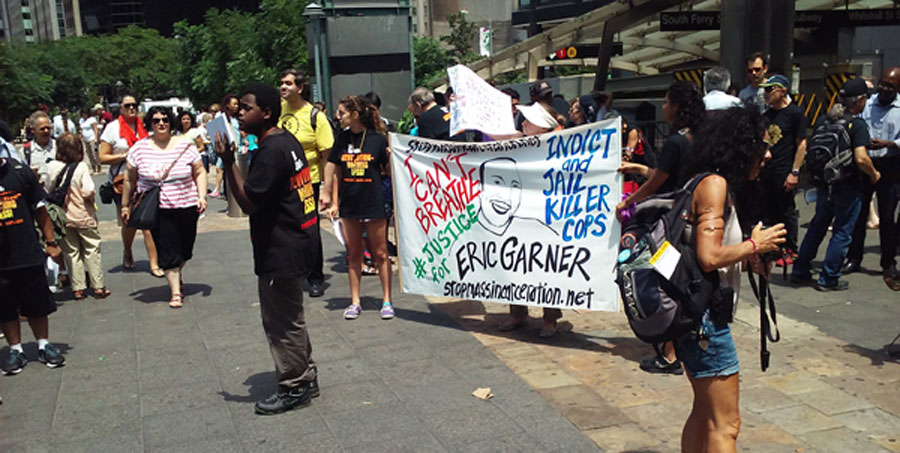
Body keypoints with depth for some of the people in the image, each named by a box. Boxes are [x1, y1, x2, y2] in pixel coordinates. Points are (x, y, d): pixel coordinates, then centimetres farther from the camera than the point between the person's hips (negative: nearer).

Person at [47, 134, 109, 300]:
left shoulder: (53, 166, -6)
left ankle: (78, 288, 14)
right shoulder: (81, 167, -15)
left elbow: (50, 189, -3)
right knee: (92, 251, 7)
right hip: (84, 217, -3)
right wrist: (91, 199, 0)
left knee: (72, 252, 12)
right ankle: (98, 287, 9)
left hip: (64, 216, 3)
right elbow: (88, 191, -20)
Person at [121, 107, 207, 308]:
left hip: (187, 207, 1)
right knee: (167, 252, -2)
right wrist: (125, 204, 11)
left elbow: (199, 172, 6)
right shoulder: (140, 148, 0)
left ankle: (176, 275, 41)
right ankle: (176, 291, 10)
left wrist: (202, 196, -6)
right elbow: (130, 179, 8)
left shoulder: (185, 145, 0)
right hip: (158, 210, -1)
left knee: (185, 249, 11)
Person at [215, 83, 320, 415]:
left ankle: (293, 387, 15)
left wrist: (228, 162, -21)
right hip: (296, 245, 10)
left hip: (280, 252, -10)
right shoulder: (288, 142, 11)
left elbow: (248, 203, -22)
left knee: (281, 322, 2)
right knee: (290, 319, 20)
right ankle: (305, 379, 31)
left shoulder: (271, 151, -20)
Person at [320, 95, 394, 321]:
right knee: (354, 254, 11)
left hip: (374, 204, -4)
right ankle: (355, 302, 20)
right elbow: (335, 170, 9)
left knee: (380, 254, 4)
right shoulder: (342, 138, 4)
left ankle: (386, 300, 16)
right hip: (349, 205, 4)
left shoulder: (378, 139, -7)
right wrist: (333, 201, 6)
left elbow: (390, 171, 0)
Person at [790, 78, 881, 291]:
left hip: (824, 183, 6)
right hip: (847, 186, -6)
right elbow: (861, 158, -23)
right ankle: (829, 279, 9)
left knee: (817, 226, 19)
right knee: (842, 233, 5)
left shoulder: (824, 120, 4)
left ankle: (800, 271, 22)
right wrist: (874, 174, -6)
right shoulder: (857, 124, -15)